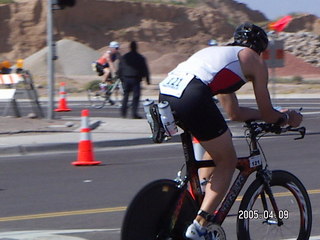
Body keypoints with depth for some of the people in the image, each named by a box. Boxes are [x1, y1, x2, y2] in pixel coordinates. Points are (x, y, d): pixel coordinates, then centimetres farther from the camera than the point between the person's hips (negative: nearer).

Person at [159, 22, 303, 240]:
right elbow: (267, 114, 20)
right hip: (193, 98, -8)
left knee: (216, 150, 29)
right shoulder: (255, 60, 17)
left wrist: (276, 115, 51)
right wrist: (287, 118, 41)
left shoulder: (219, 52, 38)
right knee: (227, 161, 10)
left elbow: (234, 113, 42)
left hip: (165, 94, 8)